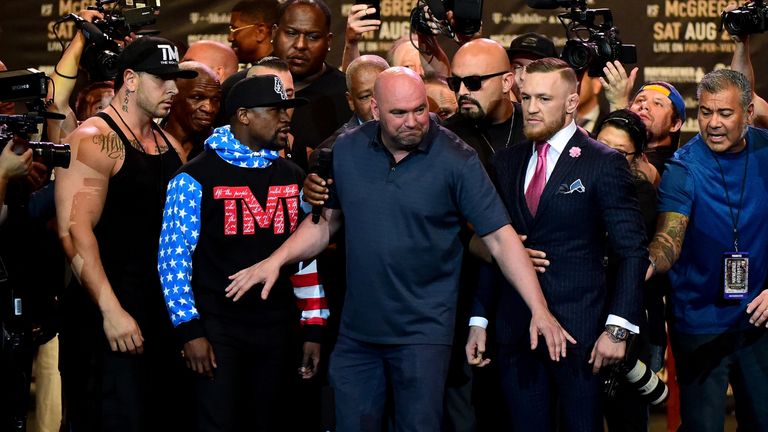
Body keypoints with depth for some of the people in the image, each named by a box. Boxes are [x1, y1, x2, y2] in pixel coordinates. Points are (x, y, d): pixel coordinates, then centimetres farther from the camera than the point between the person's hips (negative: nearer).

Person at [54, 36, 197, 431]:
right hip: (108, 315, -8)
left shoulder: (169, 145, 14)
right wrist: (111, 310, -24)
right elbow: (74, 231, -19)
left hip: (164, 308, 8)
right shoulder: (94, 141, -10)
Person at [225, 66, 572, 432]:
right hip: (357, 330, 4)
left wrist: (539, 310, -19)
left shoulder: (457, 161, -11)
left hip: (423, 331, -4)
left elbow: (500, 237, -11)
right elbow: (325, 222, 14)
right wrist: (276, 261, 1)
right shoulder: (346, 151, 1)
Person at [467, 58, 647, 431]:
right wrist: (478, 320, 7)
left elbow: (632, 251, -7)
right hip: (515, 329, 4)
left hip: (580, 330, -4)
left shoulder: (604, 163, -3)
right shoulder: (506, 163, 11)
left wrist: (618, 327, -14)